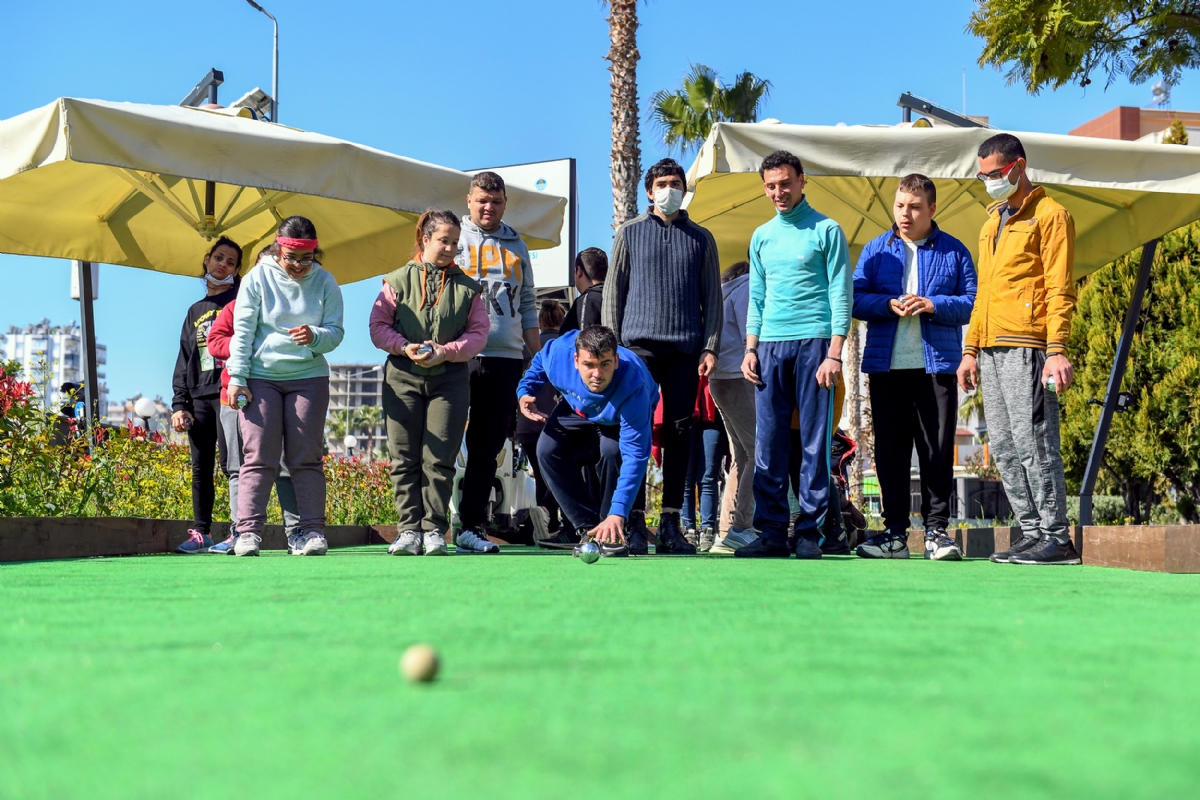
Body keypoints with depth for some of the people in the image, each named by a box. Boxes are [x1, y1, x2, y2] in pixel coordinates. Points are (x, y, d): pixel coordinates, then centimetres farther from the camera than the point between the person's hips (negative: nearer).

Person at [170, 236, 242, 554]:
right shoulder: (195, 311, 22)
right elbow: (184, 361, 21)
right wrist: (178, 404, 11)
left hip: (227, 393, -6)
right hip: (198, 397, 6)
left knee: (230, 461, -11)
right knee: (201, 468, 5)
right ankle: (201, 532, 9)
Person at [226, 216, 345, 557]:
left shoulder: (325, 282, 1)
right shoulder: (258, 278, -2)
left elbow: (336, 331, 0)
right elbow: (242, 331, -3)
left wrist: (315, 336, -23)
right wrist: (237, 379, -8)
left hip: (308, 378, 1)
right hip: (261, 377, -1)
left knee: (307, 458, 2)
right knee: (258, 457, -6)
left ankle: (312, 530, 3)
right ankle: (248, 532, -8)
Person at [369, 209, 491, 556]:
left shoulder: (467, 287, 10)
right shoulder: (399, 280, 7)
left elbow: (478, 333, 6)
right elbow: (378, 325, 6)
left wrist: (445, 352, -10)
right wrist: (404, 347, -11)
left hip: (449, 380, 0)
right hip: (403, 377, 0)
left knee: (439, 458, -4)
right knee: (404, 458, -1)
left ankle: (434, 530, 1)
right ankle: (408, 529, 3)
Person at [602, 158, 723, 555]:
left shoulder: (701, 238, 14)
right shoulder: (630, 234, 11)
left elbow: (712, 297, 12)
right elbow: (613, 292, 10)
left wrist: (710, 347, 1)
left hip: (685, 350, 1)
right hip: (640, 345, -1)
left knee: (678, 435, 2)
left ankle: (671, 523, 6)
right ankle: (635, 522, -4)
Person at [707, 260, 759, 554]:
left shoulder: (727, 290, 23)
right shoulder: (748, 287, -5)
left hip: (722, 379, 10)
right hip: (741, 379, -10)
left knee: (742, 458, 11)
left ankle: (728, 532, 7)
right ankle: (740, 529, -15)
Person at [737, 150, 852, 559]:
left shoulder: (825, 230, 2)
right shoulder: (761, 236, 16)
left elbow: (840, 294, -3)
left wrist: (834, 353, -12)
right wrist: (750, 349, 7)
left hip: (813, 341, -4)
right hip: (770, 345, 4)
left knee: (815, 441, -3)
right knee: (769, 443, 1)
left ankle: (809, 532, 1)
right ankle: (772, 532, 5)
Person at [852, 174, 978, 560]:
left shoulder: (953, 252, 7)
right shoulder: (876, 249, 12)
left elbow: (972, 303, 2)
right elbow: (855, 298, 6)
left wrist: (933, 305, -14)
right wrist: (889, 304, -11)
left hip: (937, 365, -2)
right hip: (886, 365, 2)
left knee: (938, 451, -2)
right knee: (890, 451, 3)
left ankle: (936, 531, 5)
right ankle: (895, 532, 9)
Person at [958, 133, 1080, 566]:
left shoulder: (1049, 214, -1)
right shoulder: (992, 221, 23)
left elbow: (1060, 289, -8)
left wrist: (1057, 350, -17)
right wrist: (971, 349, 19)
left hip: (1026, 348, -8)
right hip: (992, 349, 8)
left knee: (1033, 441, -11)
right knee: (1004, 447, 5)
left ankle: (1057, 537, -7)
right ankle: (1032, 533, 10)